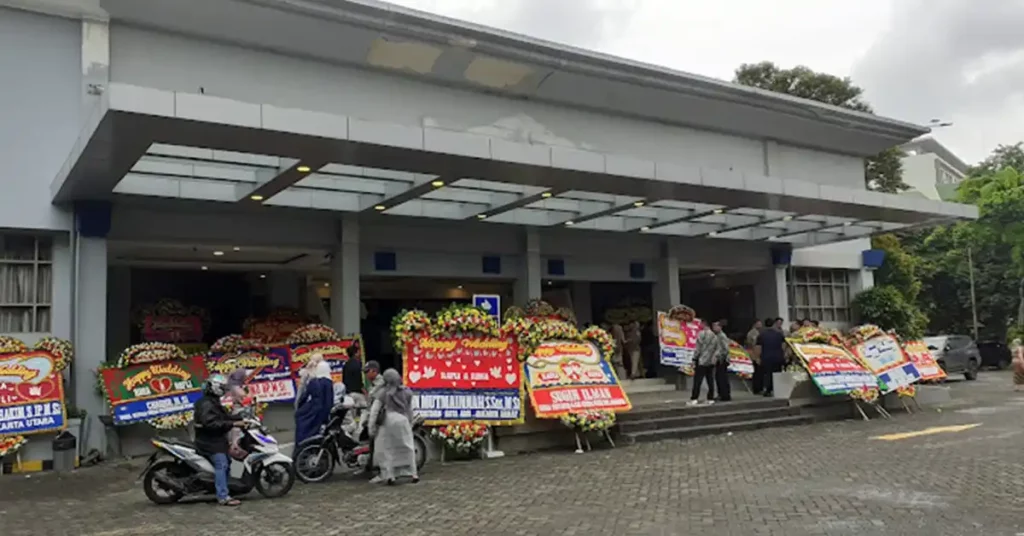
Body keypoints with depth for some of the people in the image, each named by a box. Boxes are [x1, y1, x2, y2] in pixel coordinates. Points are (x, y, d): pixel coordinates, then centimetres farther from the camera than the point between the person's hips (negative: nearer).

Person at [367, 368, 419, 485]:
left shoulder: (383, 393, -4)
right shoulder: (406, 392, 8)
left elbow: (374, 411, -6)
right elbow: (410, 410, 15)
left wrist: (371, 427, -3)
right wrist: (410, 423, 25)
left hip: (387, 423, -3)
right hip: (402, 422, 3)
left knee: (385, 449, 6)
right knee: (408, 448, 13)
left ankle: (388, 475, 2)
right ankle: (413, 473, 12)